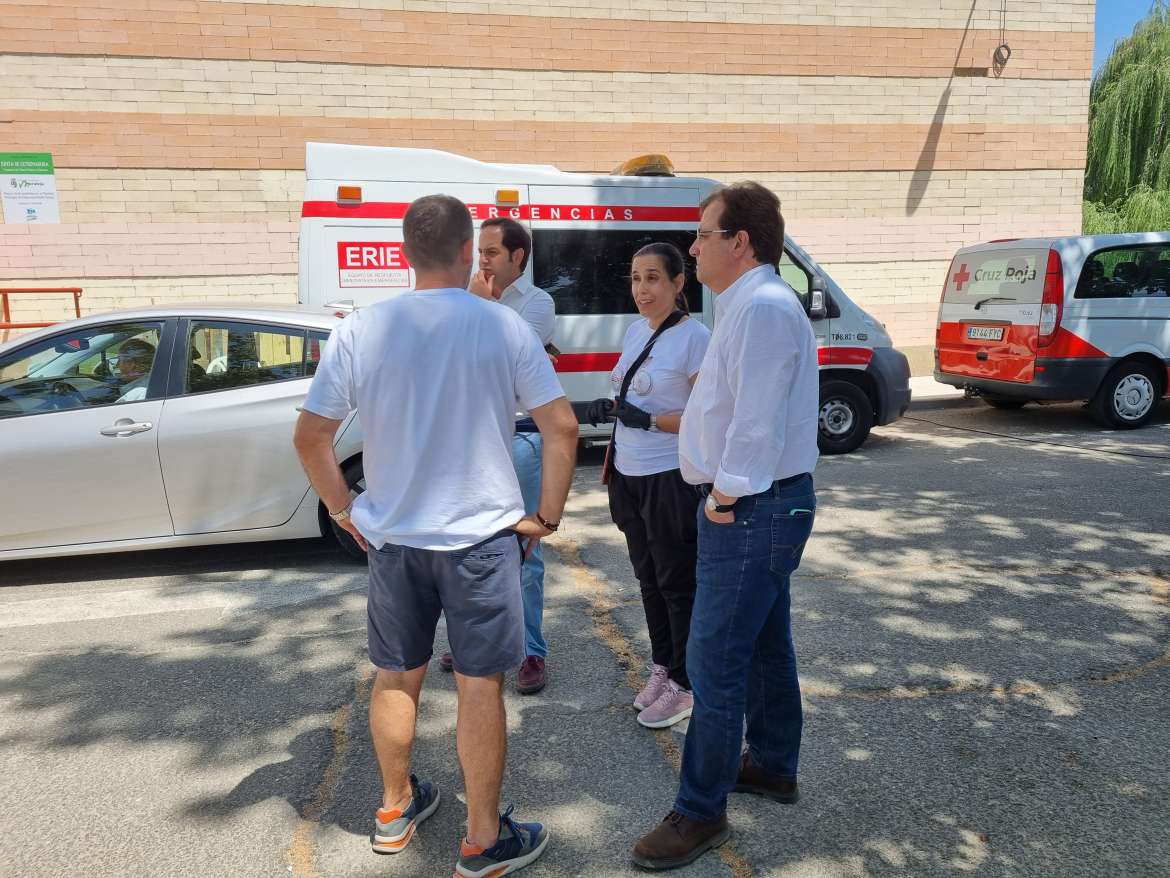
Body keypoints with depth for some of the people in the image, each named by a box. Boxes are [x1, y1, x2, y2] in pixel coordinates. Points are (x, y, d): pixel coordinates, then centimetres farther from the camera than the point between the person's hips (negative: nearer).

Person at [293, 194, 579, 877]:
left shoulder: (360, 330, -5)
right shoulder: (504, 327, -10)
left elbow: (310, 437, -2)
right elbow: (562, 426, -10)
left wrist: (344, 511, 10)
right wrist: (547, 515, 0)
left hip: (392, 537, 3)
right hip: (482, 537, -2)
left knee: (397, 676, 19)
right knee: (480, 685, 9)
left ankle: (396, 809, 38)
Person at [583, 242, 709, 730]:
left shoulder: (694, 337, -14)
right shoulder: (636, 330, 9)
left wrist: (649, 419, -21)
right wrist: (610, 407, 0)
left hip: (671, 479, -8)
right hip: (630, 474, 8)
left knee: (676, 583, 4)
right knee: (648, 577, 17)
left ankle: (684, 685, 19)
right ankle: (662, 668, 33)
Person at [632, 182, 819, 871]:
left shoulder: (762, 307, -19)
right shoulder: (754, 303, 15)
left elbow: (757, 422, -26)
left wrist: (725, 497, -18)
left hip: (751, 509, -11)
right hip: (767, 505, 11)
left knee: (715, 663, -3)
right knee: (766, 645, 21)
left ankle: (701, 813, 10)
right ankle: (774, 766, 38)